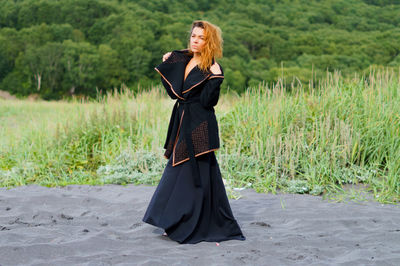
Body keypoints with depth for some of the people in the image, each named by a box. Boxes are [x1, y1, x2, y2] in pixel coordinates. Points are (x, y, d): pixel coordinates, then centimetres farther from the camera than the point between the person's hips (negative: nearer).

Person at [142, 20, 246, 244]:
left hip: (199, 127, -8)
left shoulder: (212, 69, -11)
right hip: (182, 124, 8)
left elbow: (208, 102, -19)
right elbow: (174, 92, 14)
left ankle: (197, 228, 6)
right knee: (178, 172, 14)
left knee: (197, 174, -3)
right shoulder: (182, 60, 10)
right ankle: (177, 225, 26)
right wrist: (166, 65, 13)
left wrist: (216, 79, -30)